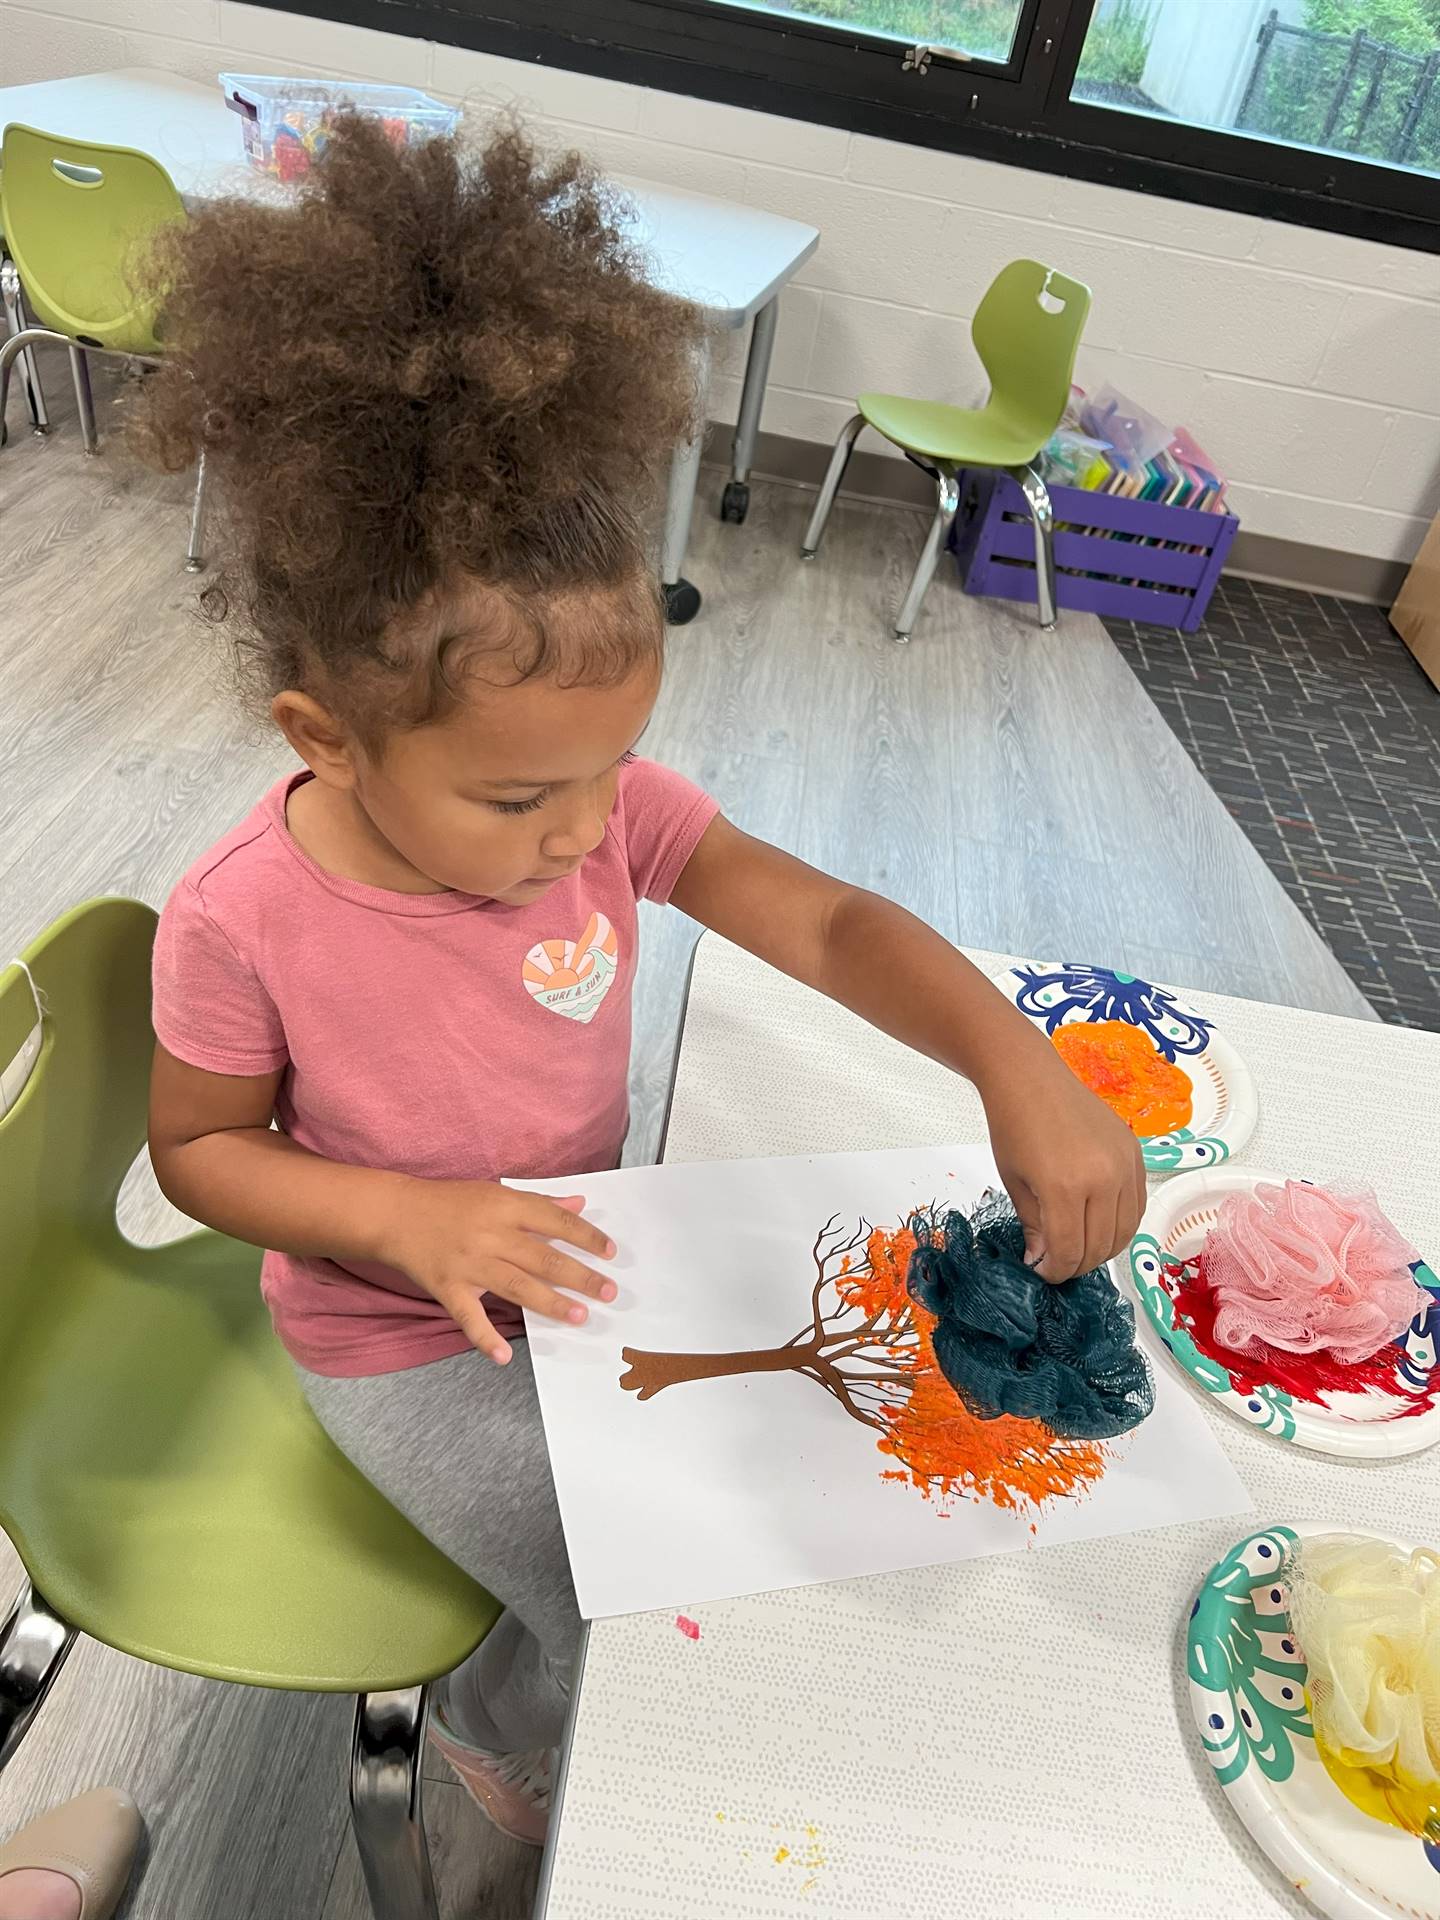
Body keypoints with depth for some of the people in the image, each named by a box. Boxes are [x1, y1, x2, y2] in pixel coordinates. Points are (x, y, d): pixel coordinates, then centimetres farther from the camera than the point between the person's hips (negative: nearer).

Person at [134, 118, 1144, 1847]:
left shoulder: (604, 807, -19)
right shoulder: (243, 924, -27)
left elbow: (833, 925, -19)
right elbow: (198, 1146, -11)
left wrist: (1019, 1070, -35)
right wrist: (403, 1219, -28)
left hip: (575, 1258, 4)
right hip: (401, 1344, -4)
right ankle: (490, 1728, 35)